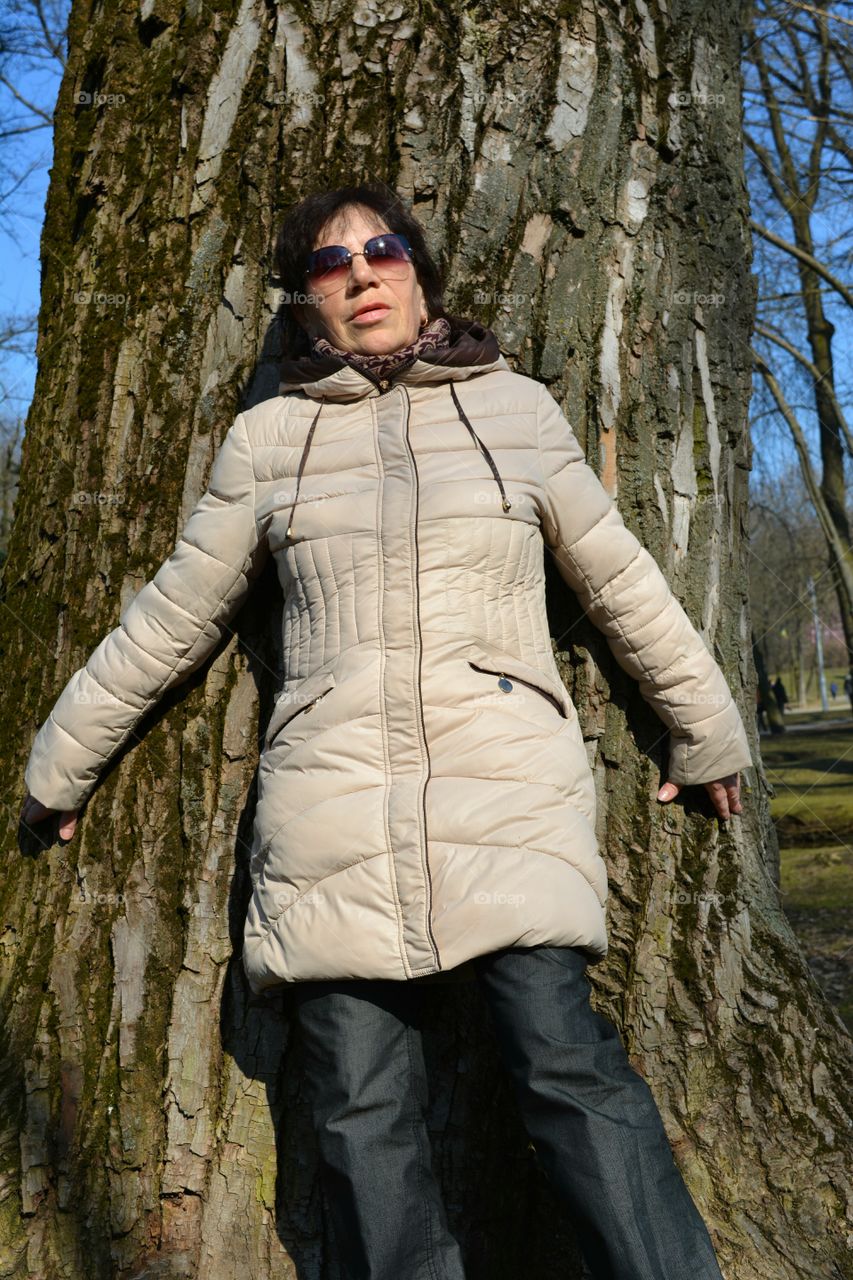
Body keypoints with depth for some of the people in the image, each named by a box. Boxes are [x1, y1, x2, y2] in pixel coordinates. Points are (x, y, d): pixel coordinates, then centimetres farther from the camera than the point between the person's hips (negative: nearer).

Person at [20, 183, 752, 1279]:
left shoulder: (517, 409, 10)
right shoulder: (267, 437, 10)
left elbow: (621, 584, 17)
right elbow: (172, 616, 17)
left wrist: (706, 730, 23)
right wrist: (61, 759, 23)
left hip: (511, 800, -1)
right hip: (331, 813, 1)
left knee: (568, 1068, -11)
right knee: (362, 1115, 3)